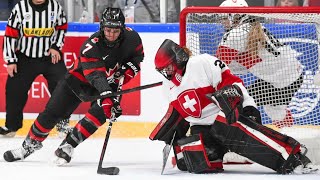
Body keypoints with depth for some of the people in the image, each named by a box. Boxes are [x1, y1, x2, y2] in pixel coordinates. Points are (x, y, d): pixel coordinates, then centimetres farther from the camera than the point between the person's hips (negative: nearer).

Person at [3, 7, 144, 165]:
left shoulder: (131, 37, -19)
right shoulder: (91, 47, -32)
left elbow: (138, 57, 1)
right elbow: (96, 76, -41)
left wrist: (125, 72, -18)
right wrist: (107, 93, -58)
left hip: (110, 82, 2)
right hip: (81, 78, -2)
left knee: (101, 112, -26)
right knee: (52, 112, -3)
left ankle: (68, 145, -16)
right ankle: (31, 143, 18)